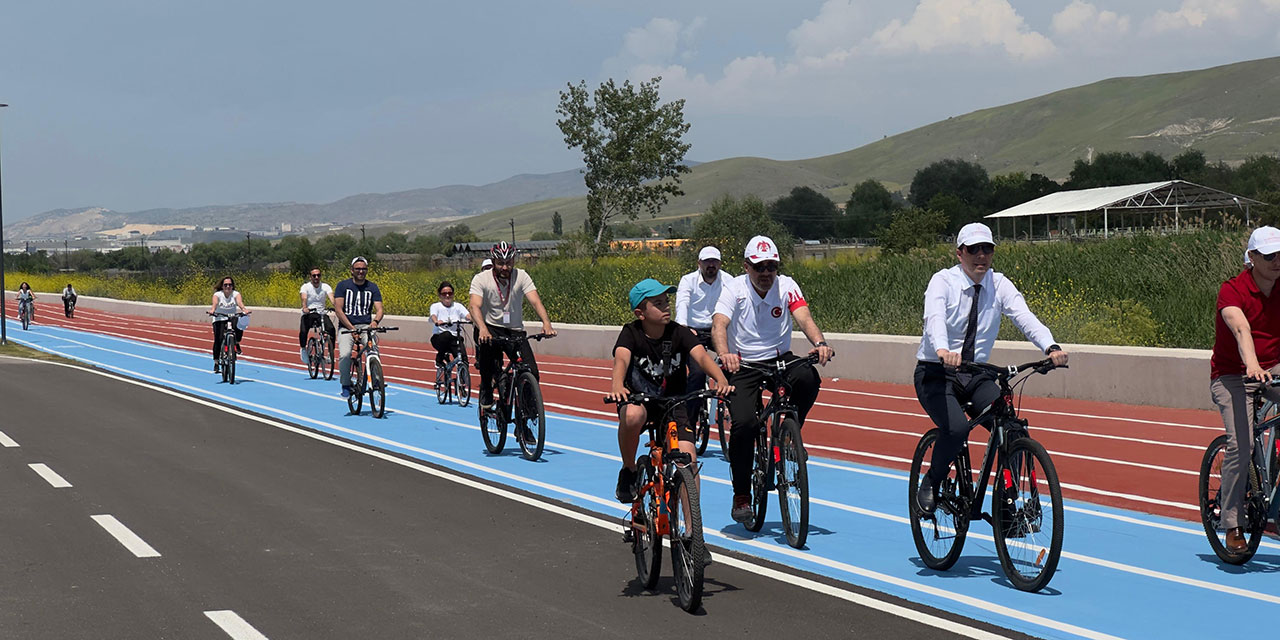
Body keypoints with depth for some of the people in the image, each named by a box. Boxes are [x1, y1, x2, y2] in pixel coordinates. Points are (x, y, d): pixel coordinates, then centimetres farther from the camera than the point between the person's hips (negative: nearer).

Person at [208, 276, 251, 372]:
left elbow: (239, 302, -25)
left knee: (240, 326, -30)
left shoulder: (235, 294, -5)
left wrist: (244, 309, -47)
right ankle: (216, 362, -10)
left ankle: (236, 344, -1)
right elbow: (215, 303, -28)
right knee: (218, 339, -20)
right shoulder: (218, 294, -7)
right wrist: (212, 310, -50)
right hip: (219, 320, -1)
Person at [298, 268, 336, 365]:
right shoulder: (306, 287, -4)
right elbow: (304, 298, -23)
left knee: (331, 329, -27)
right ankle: (303, 348, 5)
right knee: (303, 331, -28)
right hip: (308, 314, -1)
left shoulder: (325, 287, 1)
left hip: (321, 314, 1)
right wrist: (305, 308, -45)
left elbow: (331, 298, -15)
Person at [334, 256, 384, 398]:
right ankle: (346, 385, -4)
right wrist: (352, 328, -15)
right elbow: (338, 309, -5)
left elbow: (379, 309, 0)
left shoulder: (372, 288, 7)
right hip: (346, 326, -1)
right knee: (345, 354, -26)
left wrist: (375, 321, -25)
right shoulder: (343, 285, 2)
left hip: (366, 326, 1)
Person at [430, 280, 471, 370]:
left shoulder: (458, 306, 8)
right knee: (447, 334, -36)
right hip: (439, 338, -2)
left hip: (455, 338, 2)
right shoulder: (436, 306, 3)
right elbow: (433, 316, -19)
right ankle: (440, 359, -14)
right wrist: (437, 322, -43)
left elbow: (467, 315, -10)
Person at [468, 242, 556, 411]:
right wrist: (482, 329, -44)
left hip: (515, 330, 2)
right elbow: (475, 306, -24)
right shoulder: (481, 279, -11)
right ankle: (486, 394, -15)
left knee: (531, 373, -17)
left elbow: (535, 301, -18)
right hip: (490, 327, -2)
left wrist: (546, 323, -37)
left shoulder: (521, 276, -6)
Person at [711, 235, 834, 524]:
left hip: (779, 359, 2)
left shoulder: (786, 286, -5)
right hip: (742, 365, -2)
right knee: (744, 422, -24)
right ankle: (741, 495, -6)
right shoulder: (734, 288, -10)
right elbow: (719, 325, -25)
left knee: (808, 377, -31)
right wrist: (724, 354, -46)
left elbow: (804, 317, -19)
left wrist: (820, 343, -41)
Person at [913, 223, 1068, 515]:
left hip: (977, 375, 4)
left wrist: (1051, 347, -36)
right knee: (957, 428, -29)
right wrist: (942, 350, -54)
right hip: (937, 373, -4)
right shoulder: (943, 281, -11)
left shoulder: (999, 285, 0)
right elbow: (934, 317, -31)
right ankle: (930, 485, -2)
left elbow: (1024, 316, -16)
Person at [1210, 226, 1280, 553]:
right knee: (1241, 443, -23)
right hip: (1232, 375, -5)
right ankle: (1232, 526, -12)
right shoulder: (1232, 290, -15)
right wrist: (1252, 365, -51)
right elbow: (1240, 328, -33)